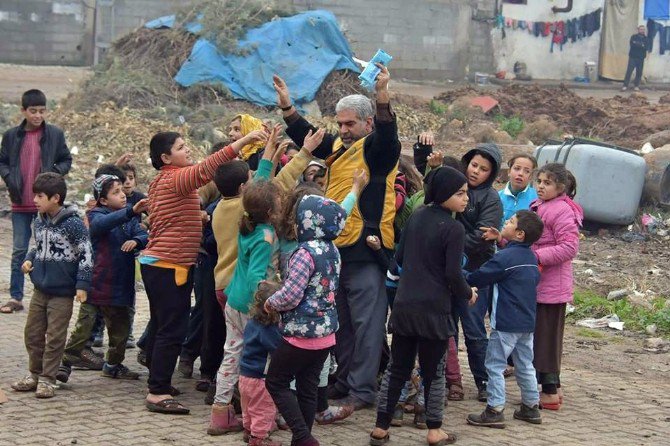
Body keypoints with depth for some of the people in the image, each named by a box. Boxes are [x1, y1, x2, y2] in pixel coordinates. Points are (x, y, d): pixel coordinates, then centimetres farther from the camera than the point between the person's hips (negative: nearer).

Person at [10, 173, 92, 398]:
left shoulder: (72, 223, -14)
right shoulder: (39, 221, 7)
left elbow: (86, 254, -12)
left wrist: (82, 285, -15)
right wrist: (29, 260, 2)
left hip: (62, 292, -7)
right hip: (40, 289, 7)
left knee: (55, 337, 0)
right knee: (33, 333, 12)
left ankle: (47, 379, 8)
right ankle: (34, 374, 25)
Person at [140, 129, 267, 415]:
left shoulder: (161, 182, 16)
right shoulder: (175, 178, -15)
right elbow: (206, 169, -30)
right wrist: (243, 141, -35)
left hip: (155, 263, 11)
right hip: (169, 265, -11)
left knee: (161, 326, 18)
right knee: (172, 330, -10)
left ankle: (157, 383, 27)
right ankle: (158, 393, -11)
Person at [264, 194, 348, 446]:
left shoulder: (306, 252, -20)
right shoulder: (332, 251, 6)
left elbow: (291, 295, -21)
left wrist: (270, 303, -3)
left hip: (302, 332, -8)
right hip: (326, 332, 8)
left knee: (276, 383, 4)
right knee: (308, 388, 12)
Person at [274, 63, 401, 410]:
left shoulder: (377, 149, -9)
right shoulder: (339, 147, 15)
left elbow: (387, 134, -28)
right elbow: (309, 139, 22)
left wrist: (382, 96, -44)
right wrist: (287, 107, 9)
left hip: (365, 251, -9)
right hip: (336, 250, 9)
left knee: (366, 322, -4)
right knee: (340, 321, 15)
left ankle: (363, 390, -1)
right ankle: (345, 380, 25)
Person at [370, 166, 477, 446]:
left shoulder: (416, 217, 7)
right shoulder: (453, 229, -13)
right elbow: (453, 274, -15)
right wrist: (467, 294, 3)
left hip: (404, 305, 6)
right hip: (433, 310, -6)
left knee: (396, 369, 11)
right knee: (434, 372, 6)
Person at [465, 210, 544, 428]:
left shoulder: (505, 257, -15)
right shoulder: (531, 258, 10)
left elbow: (479, 277, -10)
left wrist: (463, 278, 9)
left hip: (506, 323, -8)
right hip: (527, 322, 8)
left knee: (495, 365, -3)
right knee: (525, 365, 16)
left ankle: (495, 410, -5)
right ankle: (531, 407, 21)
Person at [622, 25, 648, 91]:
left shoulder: (646, 39, 10)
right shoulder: (633, 37, 6)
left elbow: (646, 47, -7)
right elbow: (632, 44, -11)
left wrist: (637, 45, -13)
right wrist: (641, 46, -11)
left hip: (641, 58, 2)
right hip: (633, 57, -2)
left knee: (639, 72, 0)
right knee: (629, 71, -8)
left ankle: (636, 86, 8)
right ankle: (625, 85, -7)